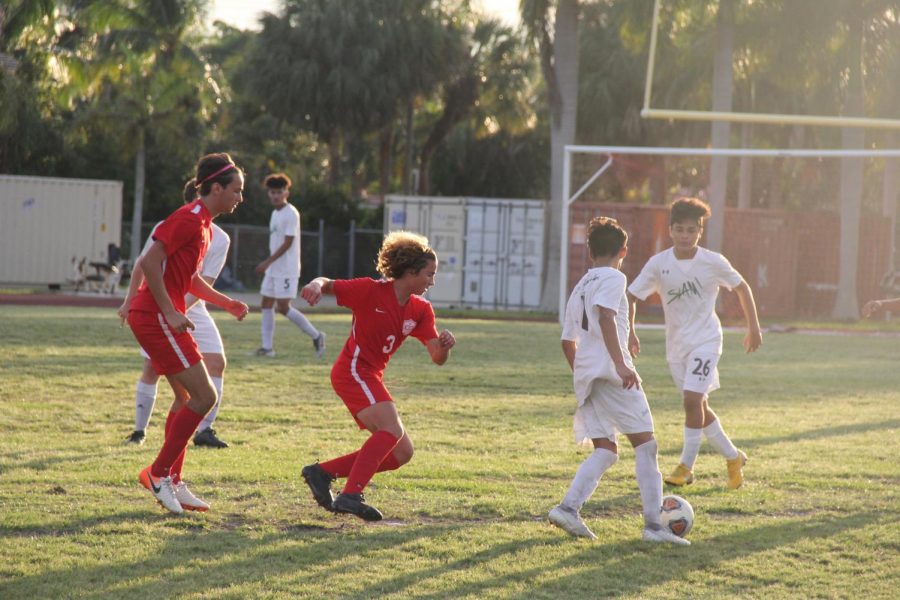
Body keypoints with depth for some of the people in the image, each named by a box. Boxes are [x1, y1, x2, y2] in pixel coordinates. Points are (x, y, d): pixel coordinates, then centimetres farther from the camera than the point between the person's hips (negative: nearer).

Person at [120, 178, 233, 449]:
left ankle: (204, 430, -7)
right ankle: (139, 430, 11)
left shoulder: (220, 240, -8)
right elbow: (142, 267, 3)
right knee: (152, 368, -5)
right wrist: (129, 302, 9)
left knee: (216, 362, -12)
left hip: (193, 310, 2)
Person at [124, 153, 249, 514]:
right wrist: (170, 312, -23)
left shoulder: (204, 223, 16)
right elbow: (150, 262, -22)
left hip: (162, 318, 11)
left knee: (187, 398, 14)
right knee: (204, 396, -11)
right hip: (155, 317, -11)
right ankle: (159, 473, -4)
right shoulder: (189, 219, -16)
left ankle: (171, 483, 18)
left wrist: (225, 302, 16)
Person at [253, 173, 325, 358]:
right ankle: (267, 346, 7)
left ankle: (316, 336, 0)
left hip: (287, 270, -9)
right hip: (273, 269, 9)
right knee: (267, 303, 5)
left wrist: (268, 262, -20)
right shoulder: (275, 213, 15)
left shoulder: (291, 214, -13)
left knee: (283, 306, -12)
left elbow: (287, 243, -18)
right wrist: (268, 264, 18)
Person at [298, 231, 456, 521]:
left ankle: (322, 473, 9)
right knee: (392, 429, -28)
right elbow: (328, 284, -10)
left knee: (402, 453, 6)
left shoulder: (421, 310, 7)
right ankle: (351, 496, -34)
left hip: (371, 377, 8)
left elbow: (437, 358, 2)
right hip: (353, 370, -8)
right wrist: (316, 285, -34)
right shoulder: (372, 291, -11)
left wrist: (444, 346, -22)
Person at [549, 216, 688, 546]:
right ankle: (653, 523, -7)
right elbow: (606, 317, -20)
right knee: (645, 442, -2)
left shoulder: (579, 288, 22)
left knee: (605, 449, 9)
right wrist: (621, 363, -26)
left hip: (585, 376, 8)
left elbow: (568, 342, 24)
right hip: (611, 373, -8)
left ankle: (568, 508, -9)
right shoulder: (613, 278, -2)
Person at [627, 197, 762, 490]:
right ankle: (733, 457, 28)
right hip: (675, 343, 4)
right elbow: (632, 296, -2)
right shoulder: (659, 263, -6)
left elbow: (741, 287, 4)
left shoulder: (713, 262, -10)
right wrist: (629, 333, -14)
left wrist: (753, 327, 6)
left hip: (705, 339, -4)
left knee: (692, 399, -18)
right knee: (700, 407, 10)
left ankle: (686, 466, -7)